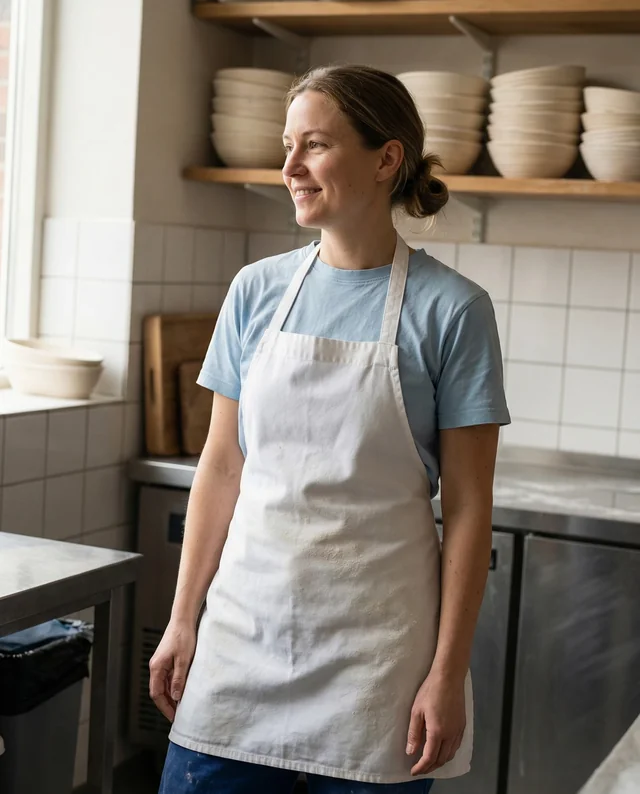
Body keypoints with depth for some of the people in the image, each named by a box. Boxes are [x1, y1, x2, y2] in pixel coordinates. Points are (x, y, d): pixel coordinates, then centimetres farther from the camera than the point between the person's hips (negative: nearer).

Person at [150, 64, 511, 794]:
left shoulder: (451, 308, -8)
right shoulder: (257, 290, 3)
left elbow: (467, 509, -7)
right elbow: (220, 468, 7)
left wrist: (448, 674, -9)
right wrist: (182, 621, 5)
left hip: (374, 642, -3)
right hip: (245, 624, 3)